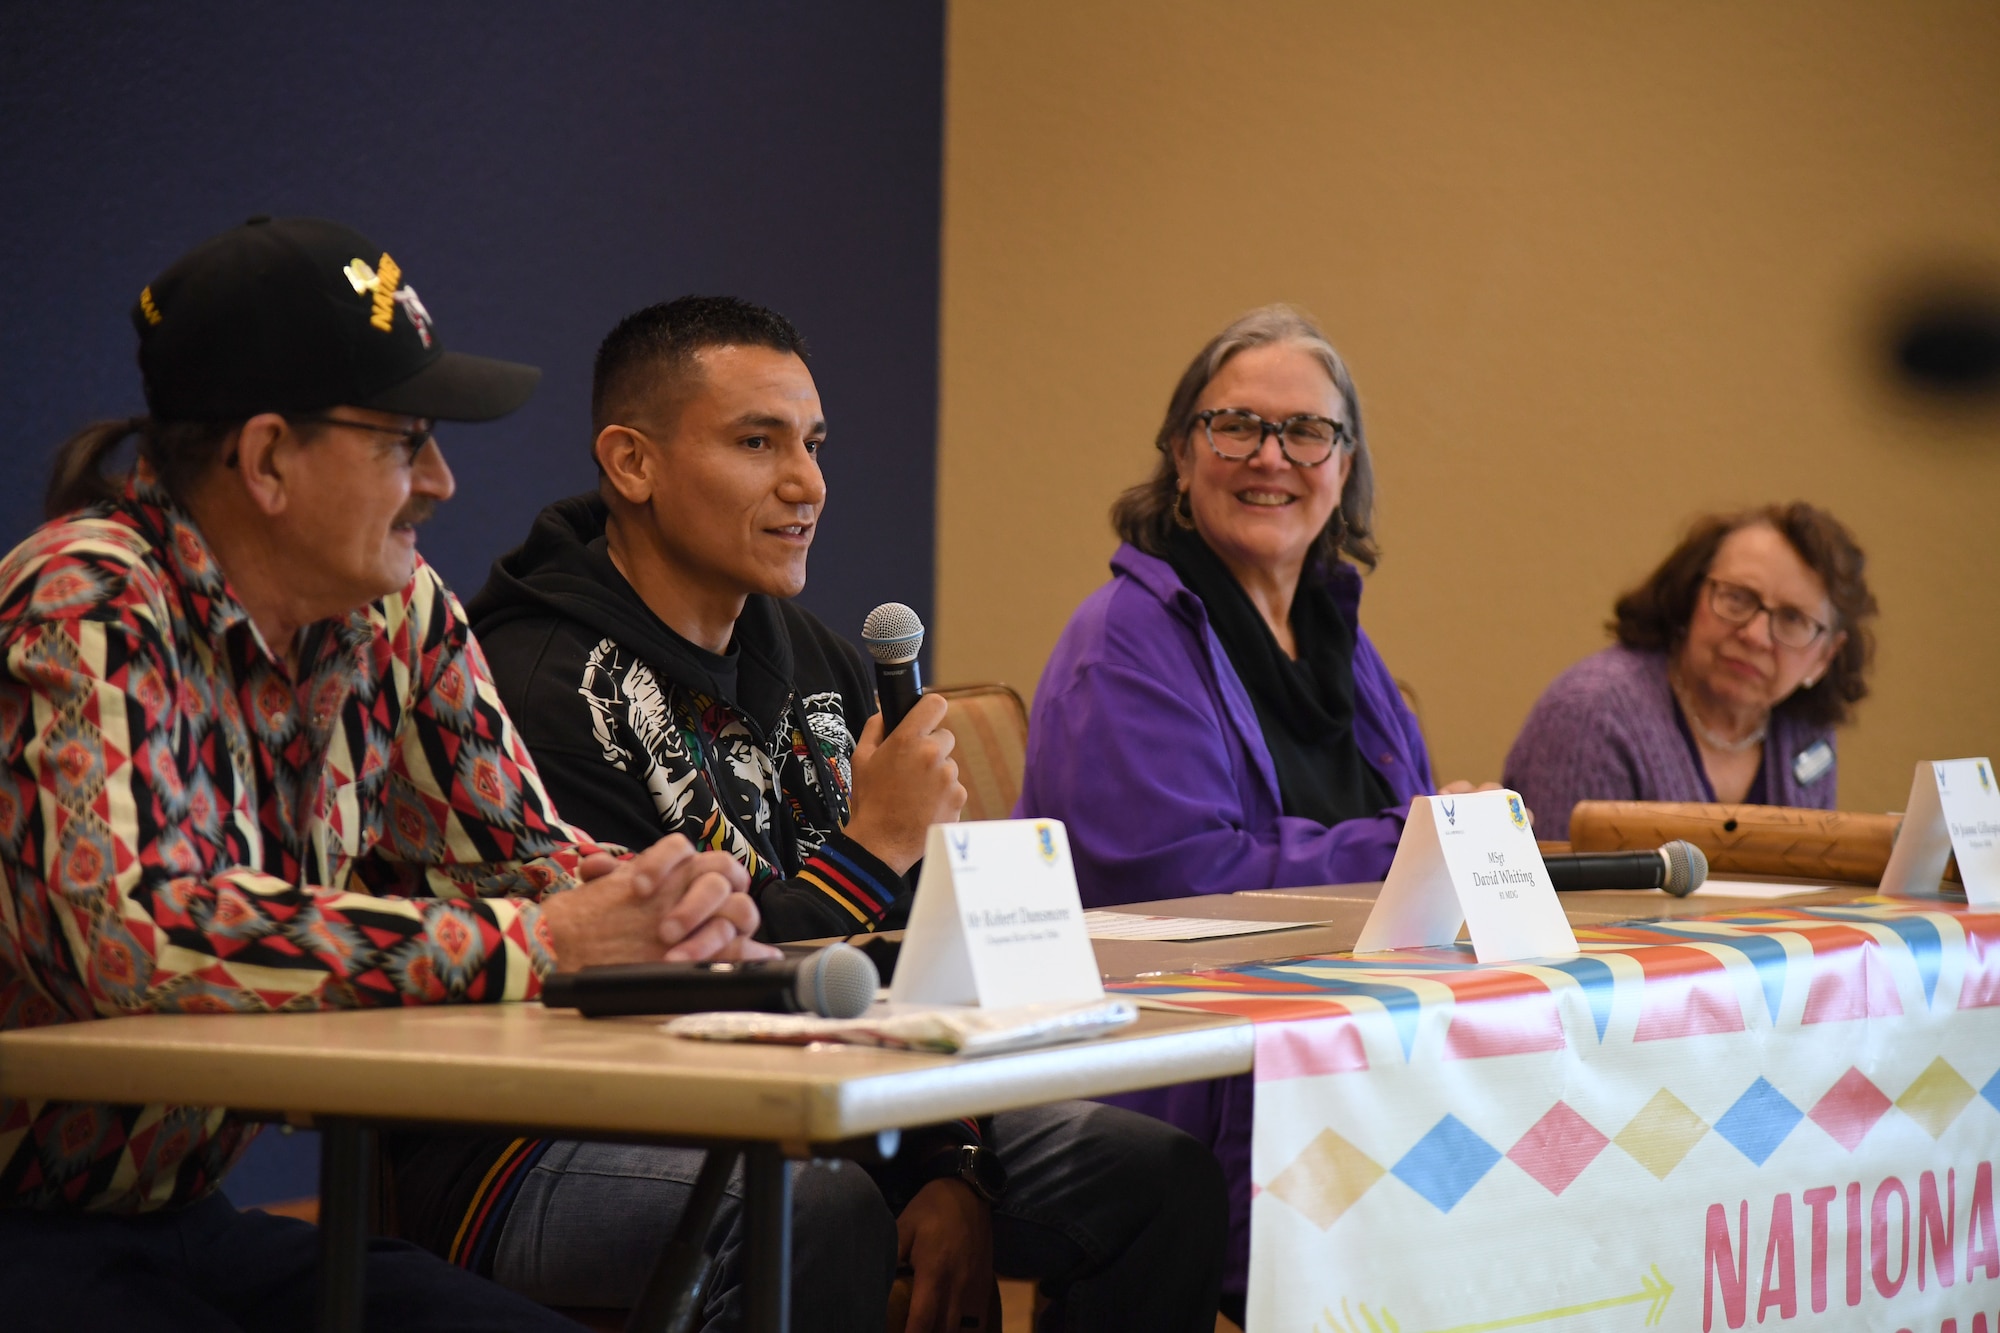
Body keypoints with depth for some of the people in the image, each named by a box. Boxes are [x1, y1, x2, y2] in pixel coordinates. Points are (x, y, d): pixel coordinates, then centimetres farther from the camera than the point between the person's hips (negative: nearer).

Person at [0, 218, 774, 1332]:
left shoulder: (398, 612, 4)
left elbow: (516, 853, 10)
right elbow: (137, 933, -32)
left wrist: (674, 903, -15)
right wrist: (538, 944, -31)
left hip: (188, 1221, 8)